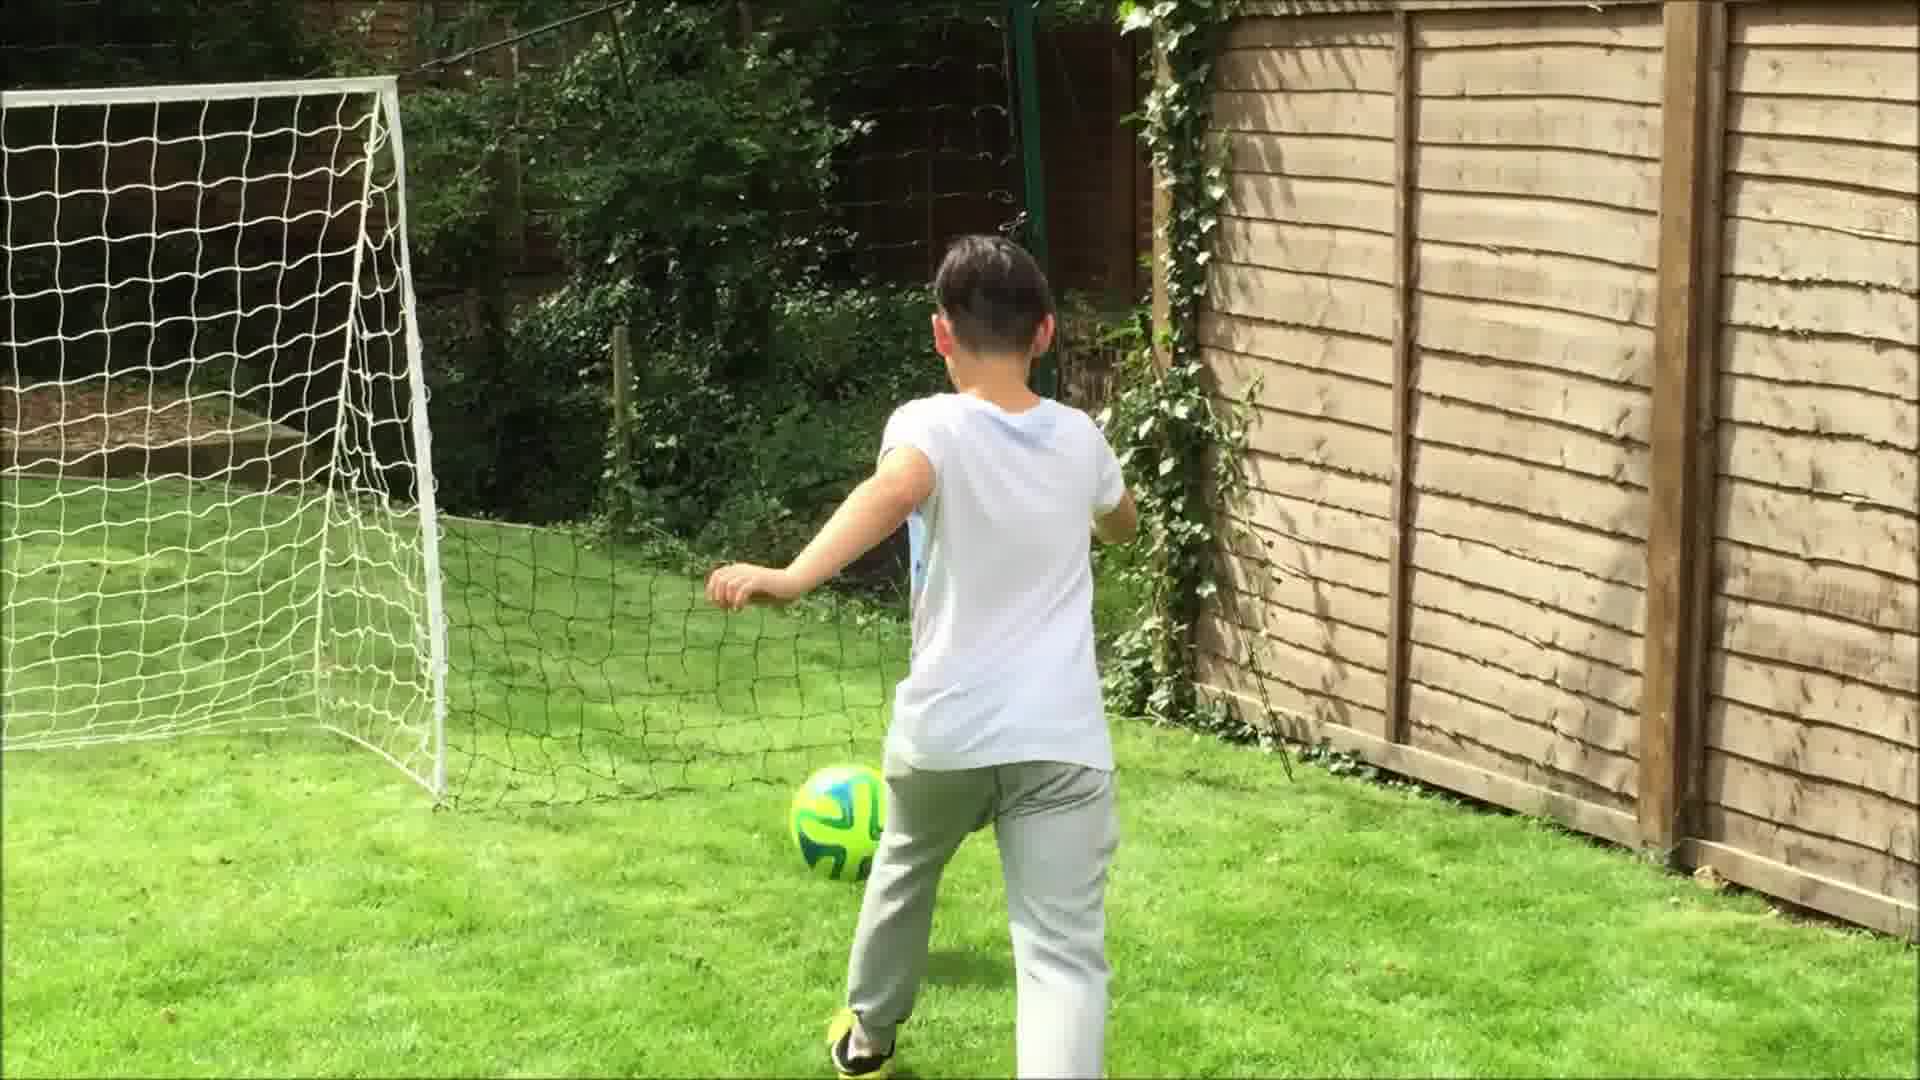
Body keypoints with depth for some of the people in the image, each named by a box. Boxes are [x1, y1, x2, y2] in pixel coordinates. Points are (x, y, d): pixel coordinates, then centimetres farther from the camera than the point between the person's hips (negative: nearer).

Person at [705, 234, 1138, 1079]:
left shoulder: (929, 425, -6)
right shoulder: (1078, 438, 8)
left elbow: (895, 487, -32)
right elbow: (1122, 526, 32)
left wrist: (791, 576, -45)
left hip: (943, 730, 0)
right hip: (1061, 740, 0)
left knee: (904, 869, 31)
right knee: (1061, 954, -6)